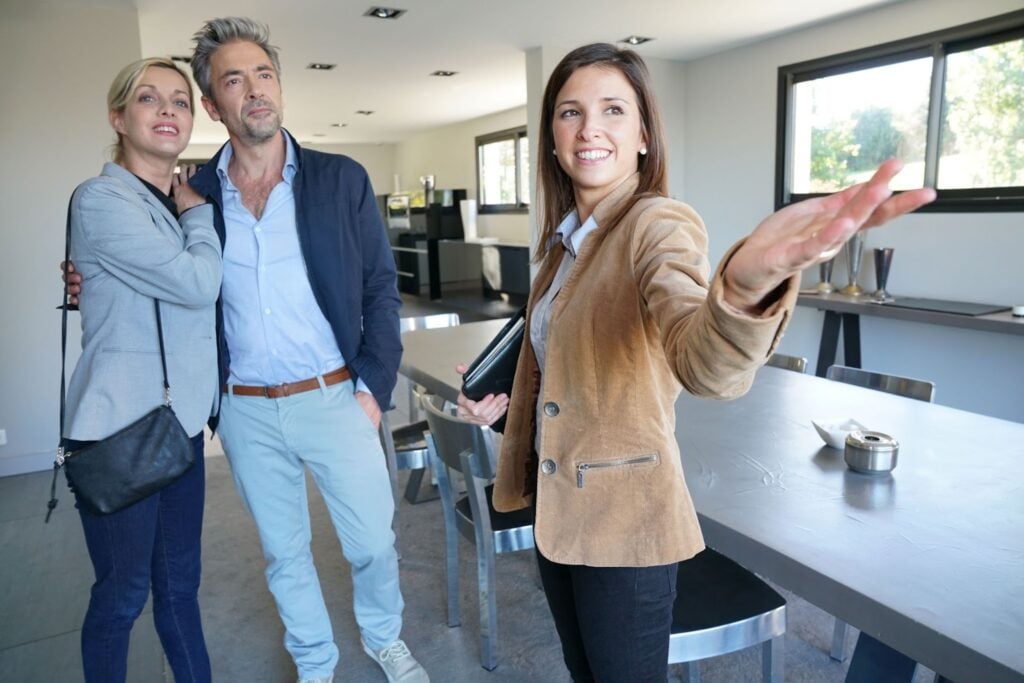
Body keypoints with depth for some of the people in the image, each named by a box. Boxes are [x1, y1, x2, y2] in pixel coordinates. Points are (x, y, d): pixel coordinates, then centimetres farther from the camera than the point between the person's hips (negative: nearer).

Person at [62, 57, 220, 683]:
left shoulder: (186, 201, 12)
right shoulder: (101, 201, -12)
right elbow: (197, 283, -19)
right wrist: (197, 211, -4)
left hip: (181, 418, 7)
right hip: (118, 426, -6)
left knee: (179, 581, 16)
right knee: (123, 592, 7)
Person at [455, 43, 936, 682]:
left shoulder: (658, 225, -20)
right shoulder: (566, 234, 4)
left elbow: (703, 364, -42)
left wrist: (748, 278, -63)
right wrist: (502, 393, 0)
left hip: (624, 516, -7)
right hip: (556, 500, 7)